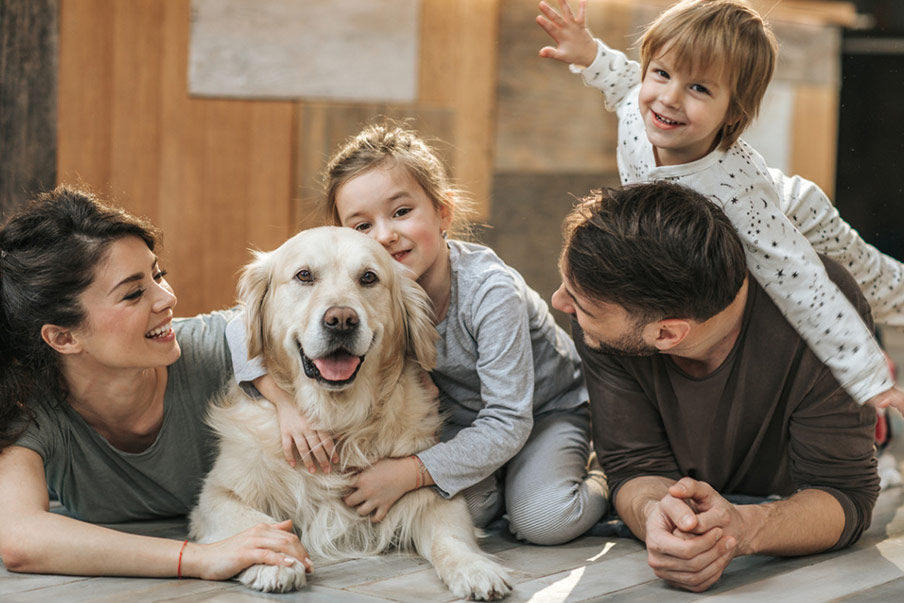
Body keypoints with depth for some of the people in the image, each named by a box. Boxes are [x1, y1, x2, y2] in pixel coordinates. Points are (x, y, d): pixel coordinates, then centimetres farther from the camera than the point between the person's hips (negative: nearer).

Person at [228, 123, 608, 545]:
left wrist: (408, 472, -38)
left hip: (549, 409, -4)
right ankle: (493, 481, 9)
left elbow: (507, 423, -33)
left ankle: (595, 484, 5)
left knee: (543, 521, -27)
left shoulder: (490, 291, -34)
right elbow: (247, 327, -20)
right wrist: (286, 403, -36)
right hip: (459, 419, 4)